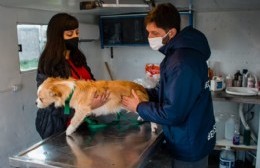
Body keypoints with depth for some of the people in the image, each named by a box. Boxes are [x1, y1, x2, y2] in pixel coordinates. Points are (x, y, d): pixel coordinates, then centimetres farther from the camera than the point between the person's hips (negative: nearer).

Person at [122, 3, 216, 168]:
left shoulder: (182, 63, -30)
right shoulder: (177, 53, 3)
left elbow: (172, 114, -28)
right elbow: (167, 90, 11)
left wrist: (139, 107, -14)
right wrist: (138, 93, -1)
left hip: (190, 144, -9)